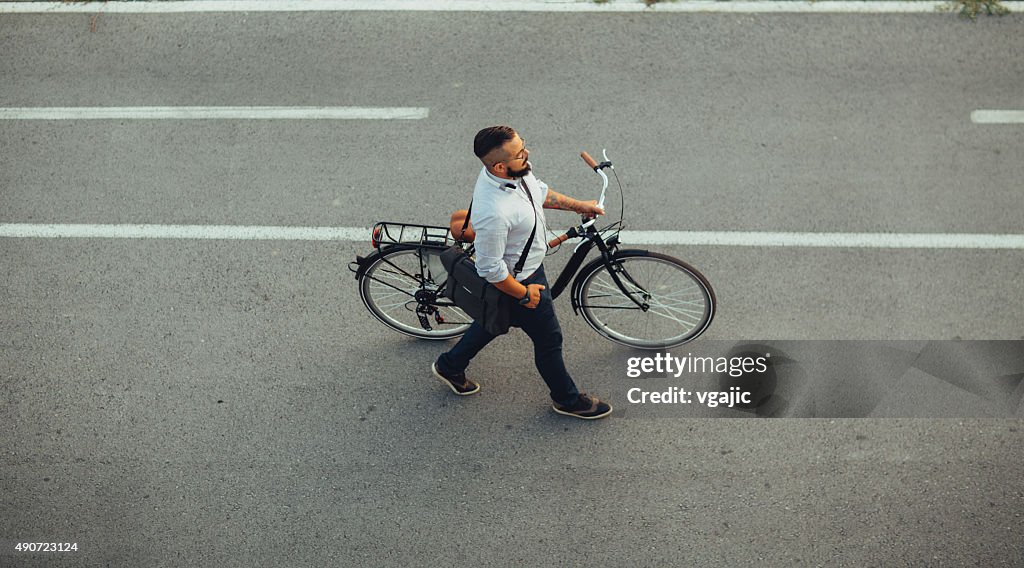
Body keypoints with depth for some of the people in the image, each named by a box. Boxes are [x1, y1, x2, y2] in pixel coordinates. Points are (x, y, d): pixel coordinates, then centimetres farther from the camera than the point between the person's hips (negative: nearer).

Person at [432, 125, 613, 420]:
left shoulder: (516, 169, -16)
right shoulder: (493, 212, -42)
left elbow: (538, 190, 9)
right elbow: (491, 270, -30)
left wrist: (577, 205, 9)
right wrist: (524, 294, -18)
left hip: (529, 262, 9)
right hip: (518, 280, -9)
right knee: (548, 338, 14)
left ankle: (450, 366, 53)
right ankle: (567, 399, 41)